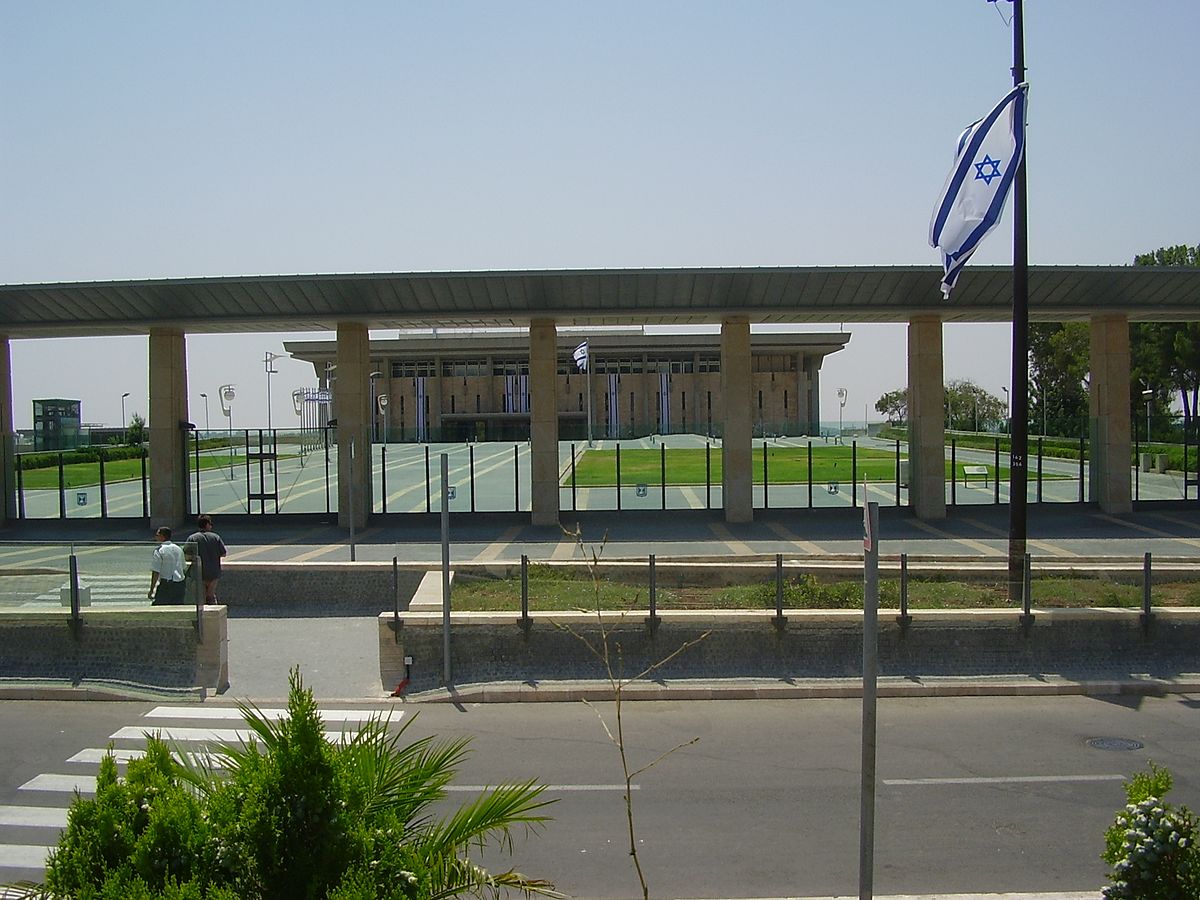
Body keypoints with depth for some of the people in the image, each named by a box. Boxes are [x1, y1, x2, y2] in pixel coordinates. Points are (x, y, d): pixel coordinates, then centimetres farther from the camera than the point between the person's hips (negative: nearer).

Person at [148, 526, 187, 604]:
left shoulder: (159, 550, -8)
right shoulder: (178, 549, 12)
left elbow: (155, 572, -11)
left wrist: (151, 590, -6)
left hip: (166, 584, -6)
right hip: (180, 585, 6)